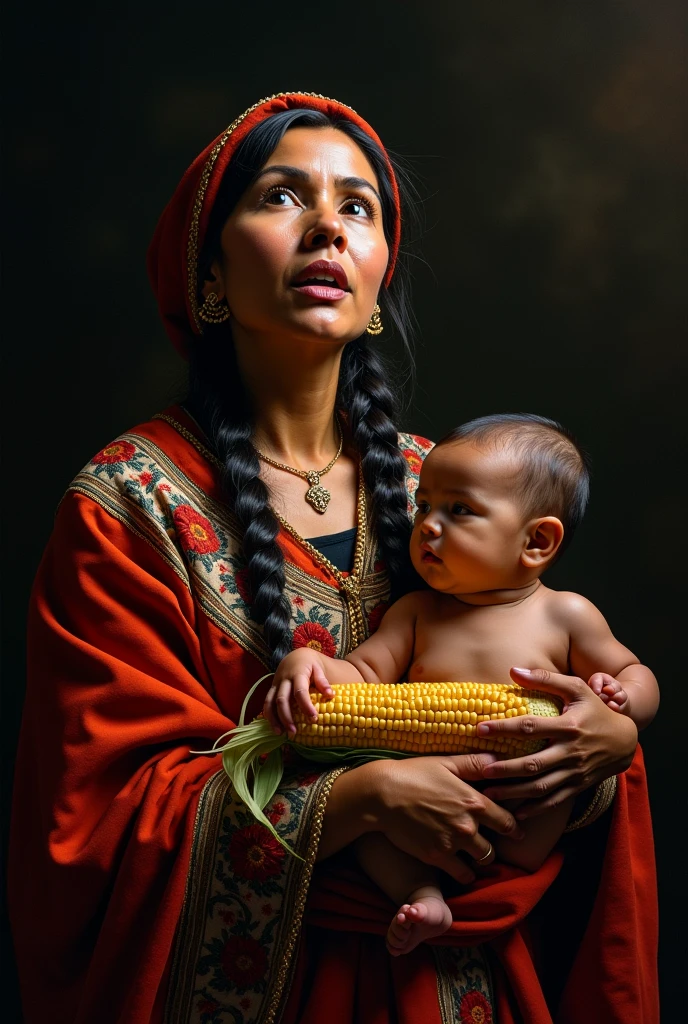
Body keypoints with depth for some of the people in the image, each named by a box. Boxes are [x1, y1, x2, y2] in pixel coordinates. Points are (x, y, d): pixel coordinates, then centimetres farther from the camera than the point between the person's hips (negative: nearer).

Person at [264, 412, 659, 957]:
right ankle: (420, 893, -23)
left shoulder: (566, 615, 2)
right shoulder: (417, 613, 10)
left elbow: (637, 677, 9)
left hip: (521, 825, -1)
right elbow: (363, 676, 4)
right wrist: (308, 662, -17)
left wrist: (621, 699, -15)